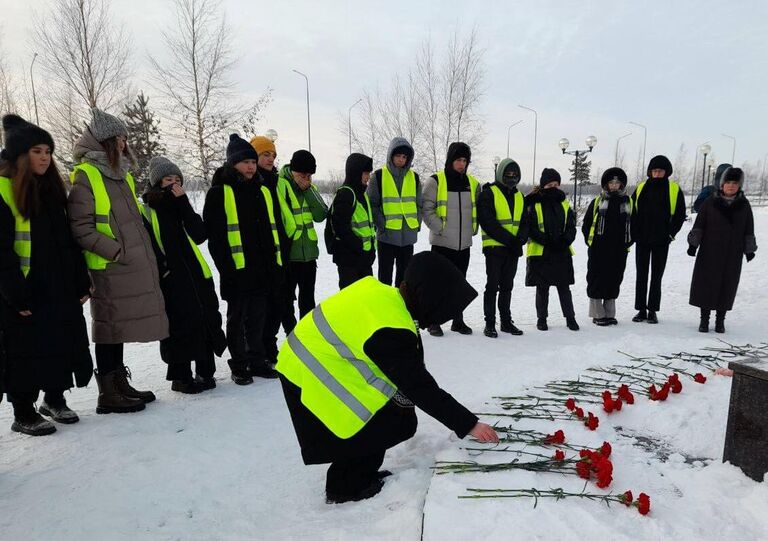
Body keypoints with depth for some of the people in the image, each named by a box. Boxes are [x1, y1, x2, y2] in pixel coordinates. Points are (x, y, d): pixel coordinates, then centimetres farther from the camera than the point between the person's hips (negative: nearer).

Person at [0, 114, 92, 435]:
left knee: (63, 345, 12)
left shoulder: (52, 188, 12)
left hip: (61, 288, 7)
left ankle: (54, 399, 32)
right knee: (26, 351, 4)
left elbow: (68, 240, 13)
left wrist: (81, 282, 10)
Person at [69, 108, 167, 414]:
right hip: (109, 270, -8)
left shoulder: (122, 174, 17)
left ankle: (120, 385, 26)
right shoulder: (85, 176, -9)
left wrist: (147, 255, 16)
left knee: (120, 327, 15)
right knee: (110, 328, 0)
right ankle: (108, 395, 11)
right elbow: (81, 229, -14)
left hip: (136, 267, 8)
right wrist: (118, 251, -18)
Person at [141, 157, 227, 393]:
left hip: (197, 276, 5)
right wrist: (160, 271, -13)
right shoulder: (147, 209, 0)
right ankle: (180, 376, 12)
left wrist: (183, 203, -7)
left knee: (207, 321, 7)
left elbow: (199, 235, -2)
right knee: (180, 326, -3)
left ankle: (205, 372, 20)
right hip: (170, 281, -5)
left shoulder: (182, 206, 15)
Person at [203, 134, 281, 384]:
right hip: (237, 271, -5)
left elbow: (274, 229, 15)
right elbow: (214, 235, -8)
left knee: (257, 318, 14)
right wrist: (227, 268, -15)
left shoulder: (263, 191, 14)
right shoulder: (219, 193, -3)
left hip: (263, 269, 5)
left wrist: (277, 263, 10)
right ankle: (238, 366, 20)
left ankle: (257, 361, 27)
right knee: (237, 319, 8)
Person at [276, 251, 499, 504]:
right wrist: (468, 424, -15)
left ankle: (364, 474, 28)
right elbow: (421, 388, -24)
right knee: (398, 424, -2)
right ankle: (346, 487, 14)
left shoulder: (384, 294, -5)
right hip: (310, 378, -9)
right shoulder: (389, 331, -30)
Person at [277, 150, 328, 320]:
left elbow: (321, 215, -1)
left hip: (308, 252, 6)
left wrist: (308, 190, -9)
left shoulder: (310, 187, 9)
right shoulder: (280, 184, -11)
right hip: (288, 252, -6)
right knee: (288, 297, 6)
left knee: (308, 298, 17)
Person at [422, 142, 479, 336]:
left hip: (464, 243, 5)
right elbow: (426, 209, -9)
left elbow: (478, 210, 18)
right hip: (442, 242, -5)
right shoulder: (435, 181, -5)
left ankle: (458, 320, 24)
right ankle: (434, 321, 10)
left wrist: (473, 230, 8)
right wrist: (440, 228, -15)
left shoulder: (473, 183, 10)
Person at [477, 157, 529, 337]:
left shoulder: (519, 197, 16)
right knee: (492, 286, -2)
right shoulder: (488, 193, -5)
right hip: (494, 247, -6)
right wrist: (509, 239, -18)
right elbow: (488, 222, -14)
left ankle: (506, 321, 21)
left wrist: (521, 239, -8)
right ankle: (490, 323, 5)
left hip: (513, 249, 6)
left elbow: (525, 222, 13)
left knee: (507, 287, 13)